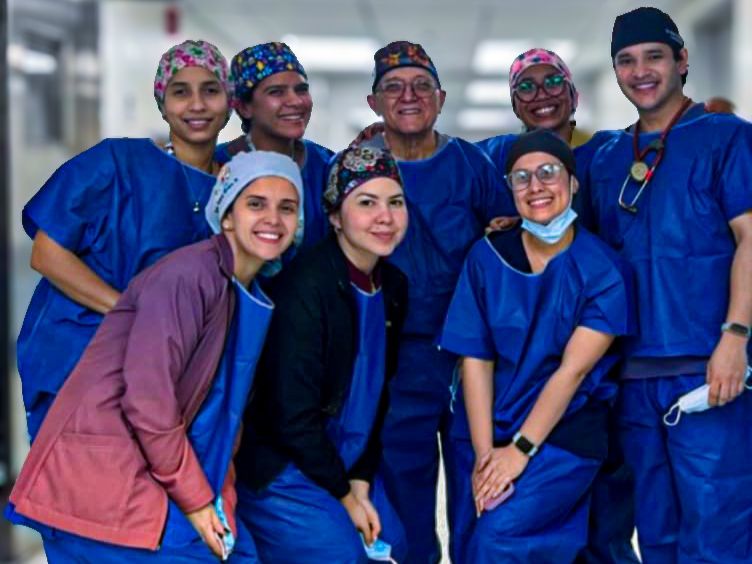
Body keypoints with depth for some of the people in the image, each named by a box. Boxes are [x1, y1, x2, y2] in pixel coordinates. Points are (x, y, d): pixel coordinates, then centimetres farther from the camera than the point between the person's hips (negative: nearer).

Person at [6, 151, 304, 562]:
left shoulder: (252, 299, 12)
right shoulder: (189, 275, -15)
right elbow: (147, 401, -20)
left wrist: (220, 501, 2)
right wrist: (196, 500, -13)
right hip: (98, 482, -8)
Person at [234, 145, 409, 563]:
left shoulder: (394, 286, 1)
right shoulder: (306, 286, -23)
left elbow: (376, 391, 8)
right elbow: (293, 414, -22)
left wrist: (361, 483, 0)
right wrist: (342, 494, -12)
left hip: (346, 463, 8)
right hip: (280, 469, -8)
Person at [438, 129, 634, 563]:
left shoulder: (603, 269, -7)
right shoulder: (487, 257, 0)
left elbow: (574, 369, -12)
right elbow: (475, 360, -3)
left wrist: (520, 451, -16)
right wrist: (484, 454, -11)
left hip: (566, 435, -3)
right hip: (492, 433, 3)